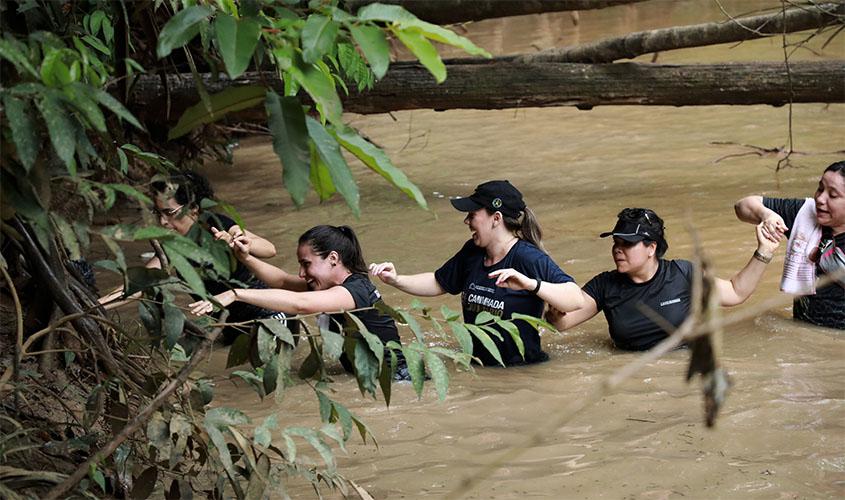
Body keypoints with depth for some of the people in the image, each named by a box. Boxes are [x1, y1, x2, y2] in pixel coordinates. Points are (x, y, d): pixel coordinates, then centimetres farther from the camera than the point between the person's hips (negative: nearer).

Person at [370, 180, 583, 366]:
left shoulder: (529, 258, -15)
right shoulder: (472, 253, 9)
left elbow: (575, 300, -26)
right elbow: (438, 283, 27)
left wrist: (531, 284, -40)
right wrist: (396, 280, 12)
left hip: (521, 369, -7)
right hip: (478, 366, 7)